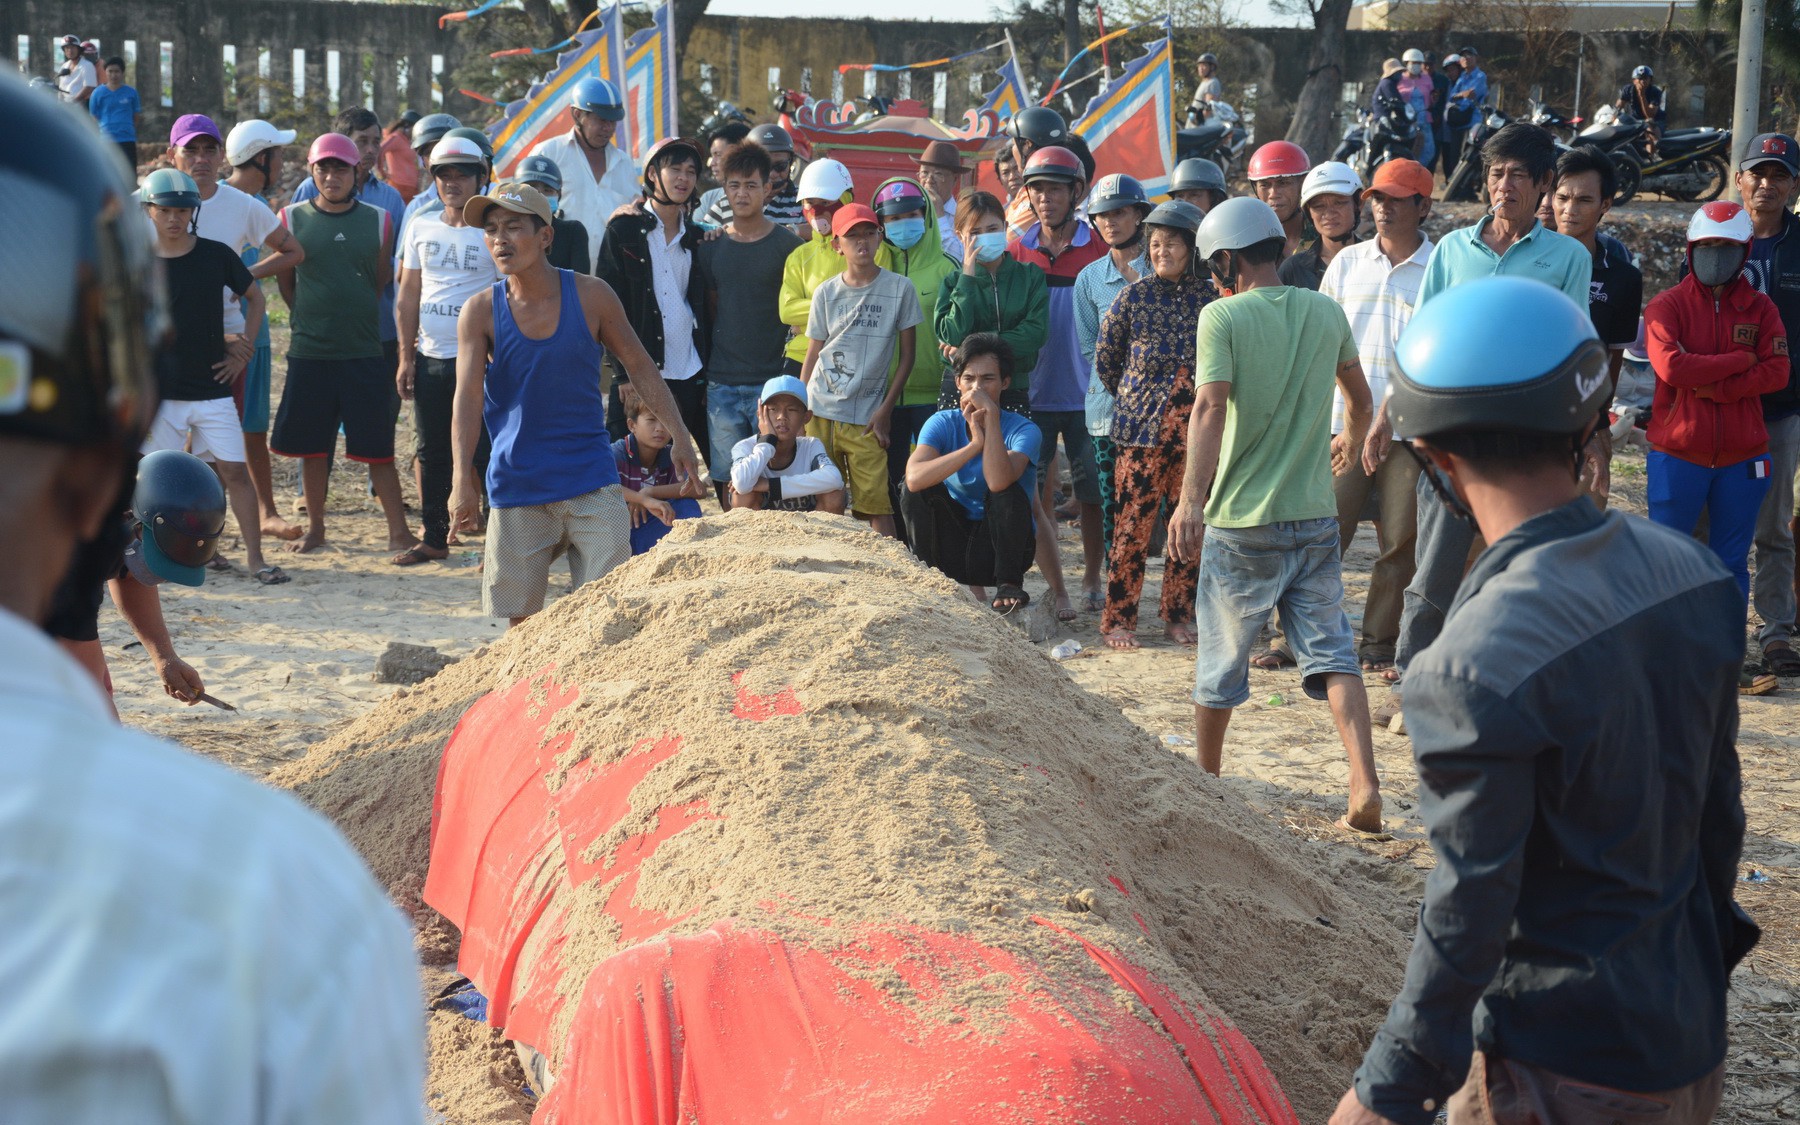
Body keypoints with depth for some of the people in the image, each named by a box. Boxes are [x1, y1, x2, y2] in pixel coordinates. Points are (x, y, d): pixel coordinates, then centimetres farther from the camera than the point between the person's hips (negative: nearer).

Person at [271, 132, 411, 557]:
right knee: (311, 446, 8)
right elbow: (285, 280, 12)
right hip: (308, 352, 1)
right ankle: (315, 527, 21)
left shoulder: (378, 220, 4)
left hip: (365, 351, -1)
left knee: (378, 448, 0)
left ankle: (398, 531, 4)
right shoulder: (292, 218, 3)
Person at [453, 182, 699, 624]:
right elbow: (468, 397, -12)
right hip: (516, 489, 0)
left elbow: (638, 365, 8)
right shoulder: (480, 312, -4)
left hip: (593, 483, 0)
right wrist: (463, 480, -24)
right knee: (521, 619, 4)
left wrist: (679, 434, 1)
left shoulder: (591, 296, -2)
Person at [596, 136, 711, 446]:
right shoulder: (624, 231, 0)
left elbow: (703, 308, 16)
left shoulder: (694, 236, 13)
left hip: (690, 374, 4)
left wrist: (708, 372, 8)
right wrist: (623, 374, -11)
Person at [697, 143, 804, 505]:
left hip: (772, 380, -3)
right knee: (728, 480, 3)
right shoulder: (711, 246, 9)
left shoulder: (787, 245, 0)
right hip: (722, 382, 3)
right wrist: (709, 366, 11)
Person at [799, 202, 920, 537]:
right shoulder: (826, 293, 7)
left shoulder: (900, 289, 0)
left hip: (866, 419, -2)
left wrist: (885, 410, -3)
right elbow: (812, 357, 12)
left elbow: (907, 356, 3)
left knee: (877, 503, -8)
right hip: (820, 413, 2)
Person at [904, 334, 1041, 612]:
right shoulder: (943, 423, -7)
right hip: (953, 544, 2)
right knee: (918, 489, -20)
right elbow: (914, 478, -28)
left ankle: (1009, 583, -16)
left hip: (999, 547, -2)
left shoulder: (1023, 430, -14)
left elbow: (998, 482, -36)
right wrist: (974, 444, -33)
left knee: (1008, 491, -29)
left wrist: (991, 415, -34)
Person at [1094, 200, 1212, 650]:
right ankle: (1118, 618, 5)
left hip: (1197, 428, 3)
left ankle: (1179, 615, 19)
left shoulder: (1211, 299, 4)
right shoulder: (1134, 297, -1)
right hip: (1143, 427, -2)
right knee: (1133, 524, -4)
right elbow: (1105, 360, 9)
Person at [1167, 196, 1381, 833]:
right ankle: (1365, 786, -11)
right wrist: (1350, 442, 46)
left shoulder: (1223, 316, -9)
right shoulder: (1326, 312, 7)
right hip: (1315, 517, 4)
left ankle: (1206, 778, 30)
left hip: (1242, 521, -4)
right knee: (1330, 653, 5)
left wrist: (1190, 500, -30)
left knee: (1221, 658, 13)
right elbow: (1359, 398, 24)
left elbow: (1211, 407, -23)